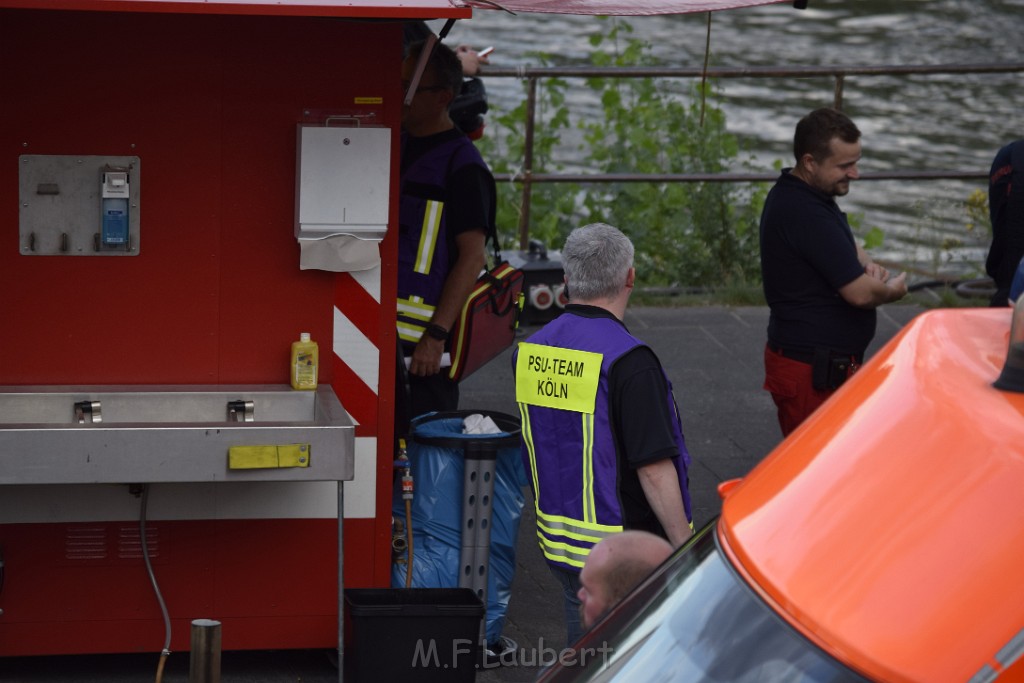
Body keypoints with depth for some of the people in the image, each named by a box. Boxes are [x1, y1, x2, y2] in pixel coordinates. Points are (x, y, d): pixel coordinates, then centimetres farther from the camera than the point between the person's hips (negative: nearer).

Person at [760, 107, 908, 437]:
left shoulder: (795, 195, 10)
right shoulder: (806, 214, -23)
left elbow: (844, 241, 27)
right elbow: (859, 293, -23)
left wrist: (866, 263, 4)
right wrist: (894, 290, -1)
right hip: (814, 371, -11)